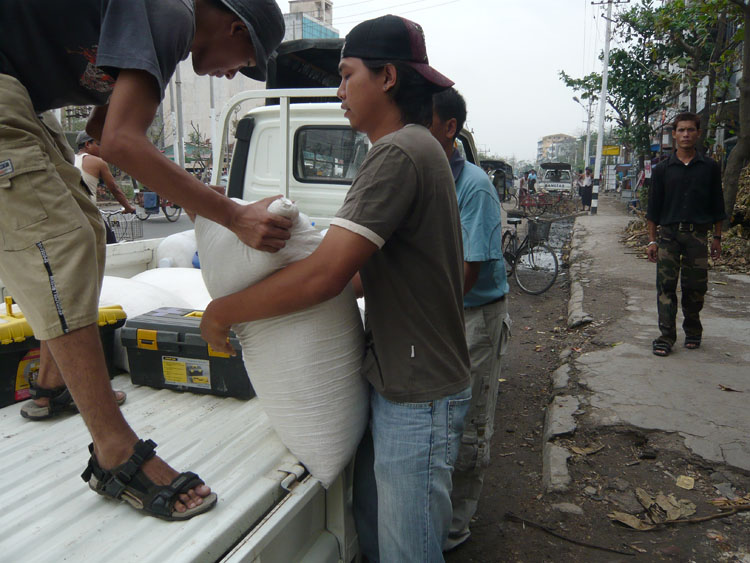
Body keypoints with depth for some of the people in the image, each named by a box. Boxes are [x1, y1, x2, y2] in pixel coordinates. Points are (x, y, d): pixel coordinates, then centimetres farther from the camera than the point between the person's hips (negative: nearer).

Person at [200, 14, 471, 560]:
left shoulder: (399, 152, -19)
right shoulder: (418, 147, 15)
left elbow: (324, 275, -26)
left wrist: (223, 311, -14)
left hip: (419, 399, -10)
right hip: (393, 384, 10)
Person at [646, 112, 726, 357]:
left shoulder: (710, 167, 7)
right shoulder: (662, 169, 5)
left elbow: (717, 206, 11)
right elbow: (653, 208, 6)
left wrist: (717, 238, 8)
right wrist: (652, 241, 1)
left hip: (697, 235, 1)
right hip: (668, 234, 0)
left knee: (696, 286, 4)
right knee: (666, 286, -4)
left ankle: (693, 332, 24)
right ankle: (666, 337, 0)